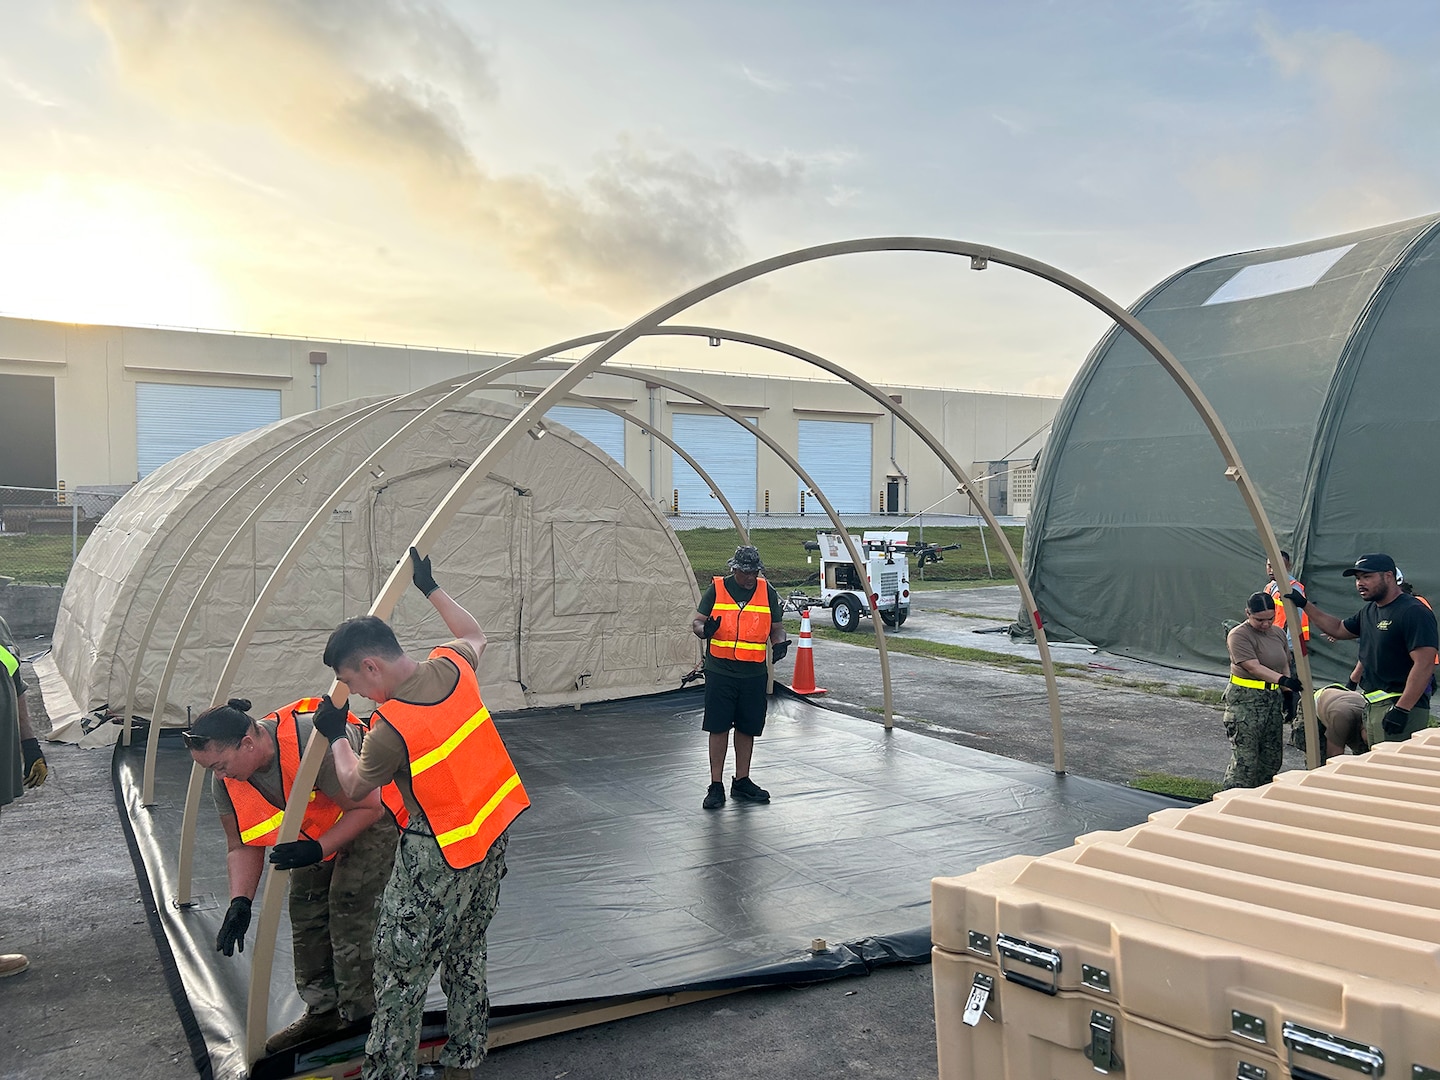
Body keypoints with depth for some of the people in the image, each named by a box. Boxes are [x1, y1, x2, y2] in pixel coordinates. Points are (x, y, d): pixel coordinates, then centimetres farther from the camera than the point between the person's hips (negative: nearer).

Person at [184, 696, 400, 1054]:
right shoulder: (225, 780, -17)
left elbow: (368, 808, -29)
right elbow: (243, 847, -4)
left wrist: (318, 849, -37)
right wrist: (240, 901, -18)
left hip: (374, 813, -7)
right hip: (317, 827, 7)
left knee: (349, 904, -13)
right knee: (306, 905, 7)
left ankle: (360, 1016, 1)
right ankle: (322, 1008, 25)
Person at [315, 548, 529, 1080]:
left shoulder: (390, 729, -25)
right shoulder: (451, 666, -9)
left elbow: (355, 787, -3)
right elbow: (475, 635, 18)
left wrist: (337, 736, 12)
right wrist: (430, 587, 24)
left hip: (439, 856, -8)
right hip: (495, 834, 8)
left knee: (400, 967, 9)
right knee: (467, 956, 21)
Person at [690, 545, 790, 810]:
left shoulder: (767, 592, 6)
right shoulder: (716, 590, 0)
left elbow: (777, 628, 13)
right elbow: (696, 622, 2)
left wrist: (779, 644, -8)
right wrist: (704, 629, -21)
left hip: (754, 674, 2)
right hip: (720, 672, -2)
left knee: (747, 728, 11)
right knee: (718, 727, -1)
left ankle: (742, 781, 25)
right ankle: (716, 786, 8)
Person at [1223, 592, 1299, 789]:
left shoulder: (1278, 633, 11)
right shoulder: (1238, 636, -12)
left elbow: (1285, 665, 20)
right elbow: (1254, 667, -21)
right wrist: (1282, 679, -33)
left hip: (1272, 699, 8)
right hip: (1245, 700, -8)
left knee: (1272, 757, 12)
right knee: (1245, 758, -9)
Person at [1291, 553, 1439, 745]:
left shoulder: (1414, 612, -12)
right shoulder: (1369, 611, 16)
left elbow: (1424, 665, -18)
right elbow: (1339, 630, 33)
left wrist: (1402, 709, -23)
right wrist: (1305, 605, 27)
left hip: (1401, 706, -9)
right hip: (1373, 705, 9)